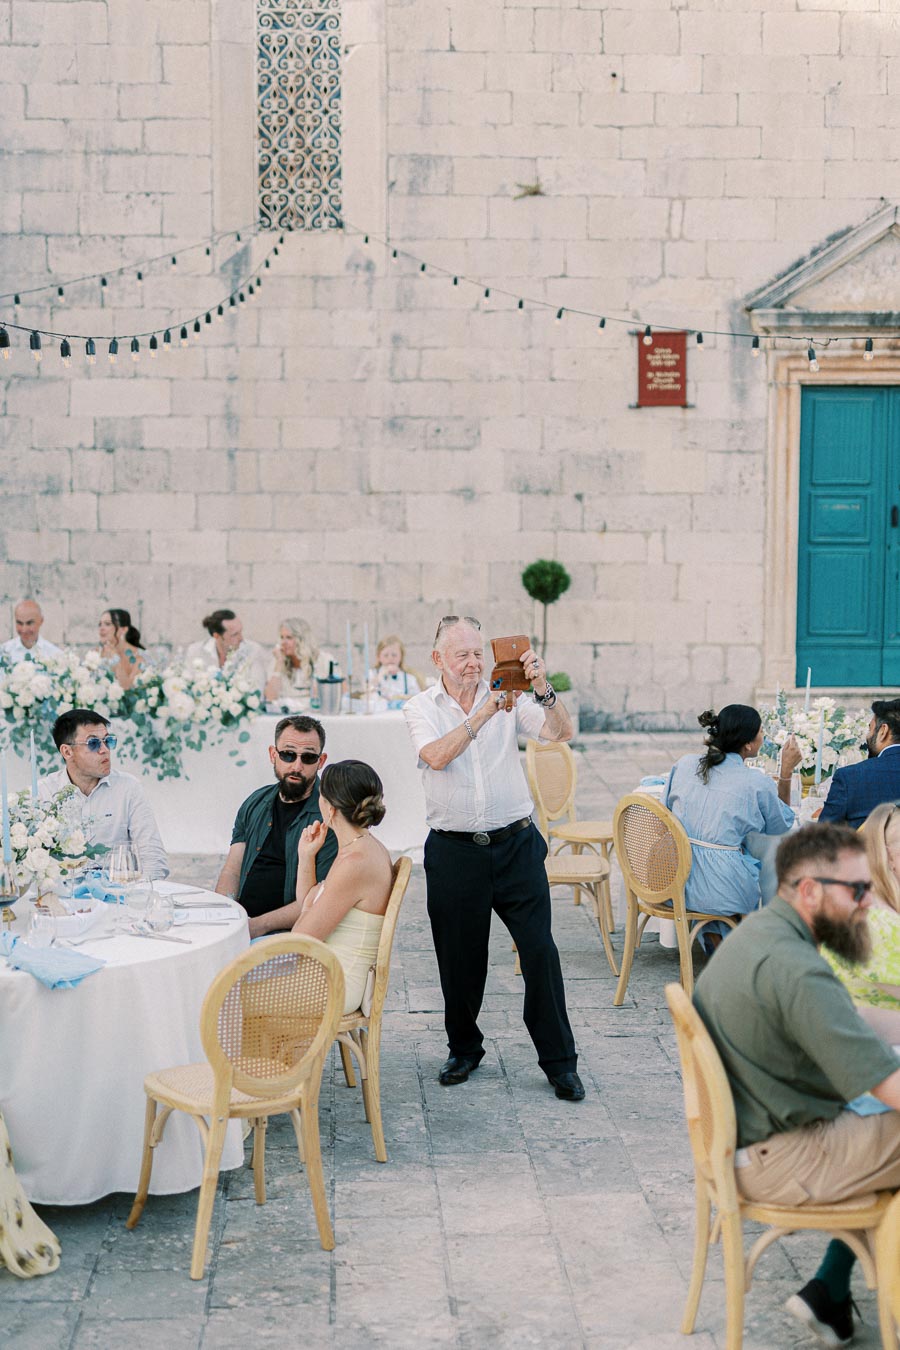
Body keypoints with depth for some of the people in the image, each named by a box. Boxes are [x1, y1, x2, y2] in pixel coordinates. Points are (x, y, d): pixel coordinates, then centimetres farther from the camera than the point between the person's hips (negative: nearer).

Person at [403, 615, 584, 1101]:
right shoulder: (422, 708, 2)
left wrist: (543, 690, -25)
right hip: (454, 851, 0)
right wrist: (484, 712, -24)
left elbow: (561, 732, -9)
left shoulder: (510, 700, 4)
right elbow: (436, 756, -17)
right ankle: (464, 1049, 31)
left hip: (516, 845, 0)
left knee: (540, 951, -2)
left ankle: (559, 1061, 10)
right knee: (459, 957, 10)